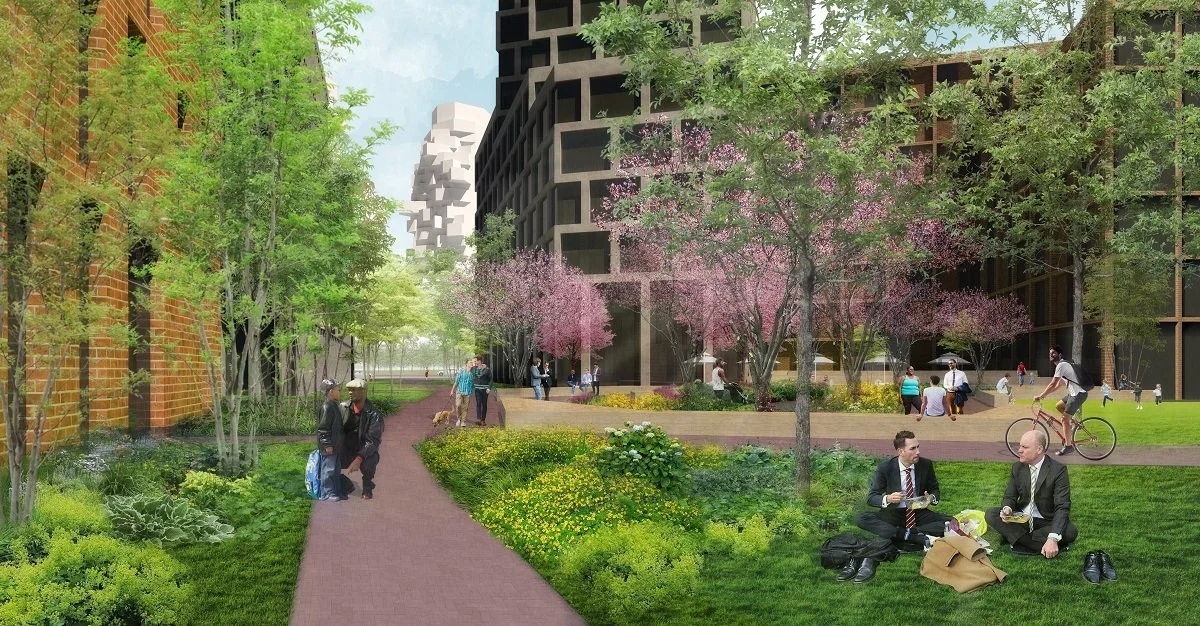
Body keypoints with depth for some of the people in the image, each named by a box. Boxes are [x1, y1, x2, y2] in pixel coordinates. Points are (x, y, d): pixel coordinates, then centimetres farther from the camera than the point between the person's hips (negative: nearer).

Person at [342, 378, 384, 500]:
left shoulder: (374, 415, -19)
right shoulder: (343, 407, -6)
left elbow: (373, 441, -23)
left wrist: (358, 459, -34)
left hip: (366, 450, -5)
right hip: (347, 448, 5)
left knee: (367, 464, -33)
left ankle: (367, 489, -3)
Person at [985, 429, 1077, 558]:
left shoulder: (1058, 470, -15)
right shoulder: (1017, 467, -1)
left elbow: (1062, 507, -22)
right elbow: (1010, 497, 5)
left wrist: (1052, 539, -37)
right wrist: (1007, 509, -23)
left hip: (1046, 522, -3)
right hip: (1021, 518, 3)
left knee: (1071, 531, -32)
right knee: (990, 514, -20)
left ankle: (1020, 539, -21)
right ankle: (1040, 545, -25)